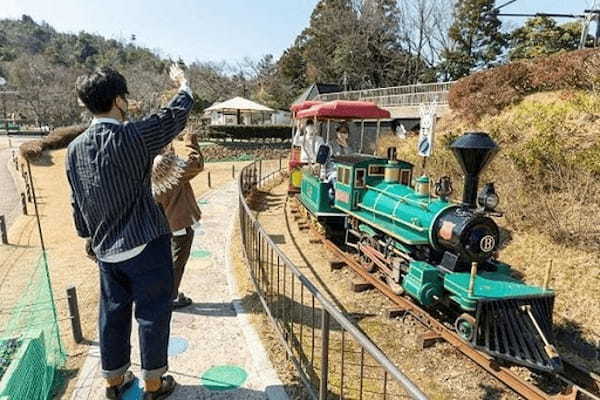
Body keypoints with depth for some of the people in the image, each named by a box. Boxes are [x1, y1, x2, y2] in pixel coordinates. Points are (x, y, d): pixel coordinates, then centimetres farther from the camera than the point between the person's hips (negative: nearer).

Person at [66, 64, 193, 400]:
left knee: (113, 313, 18)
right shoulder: (132, 137, -17)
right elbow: (177, 114, -4)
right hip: (146, 246, -6)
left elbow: (78, 203, 10)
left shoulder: (75, 149, 2)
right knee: (153, 313, 9)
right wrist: (183, 84, 15)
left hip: (106, 249, 6)